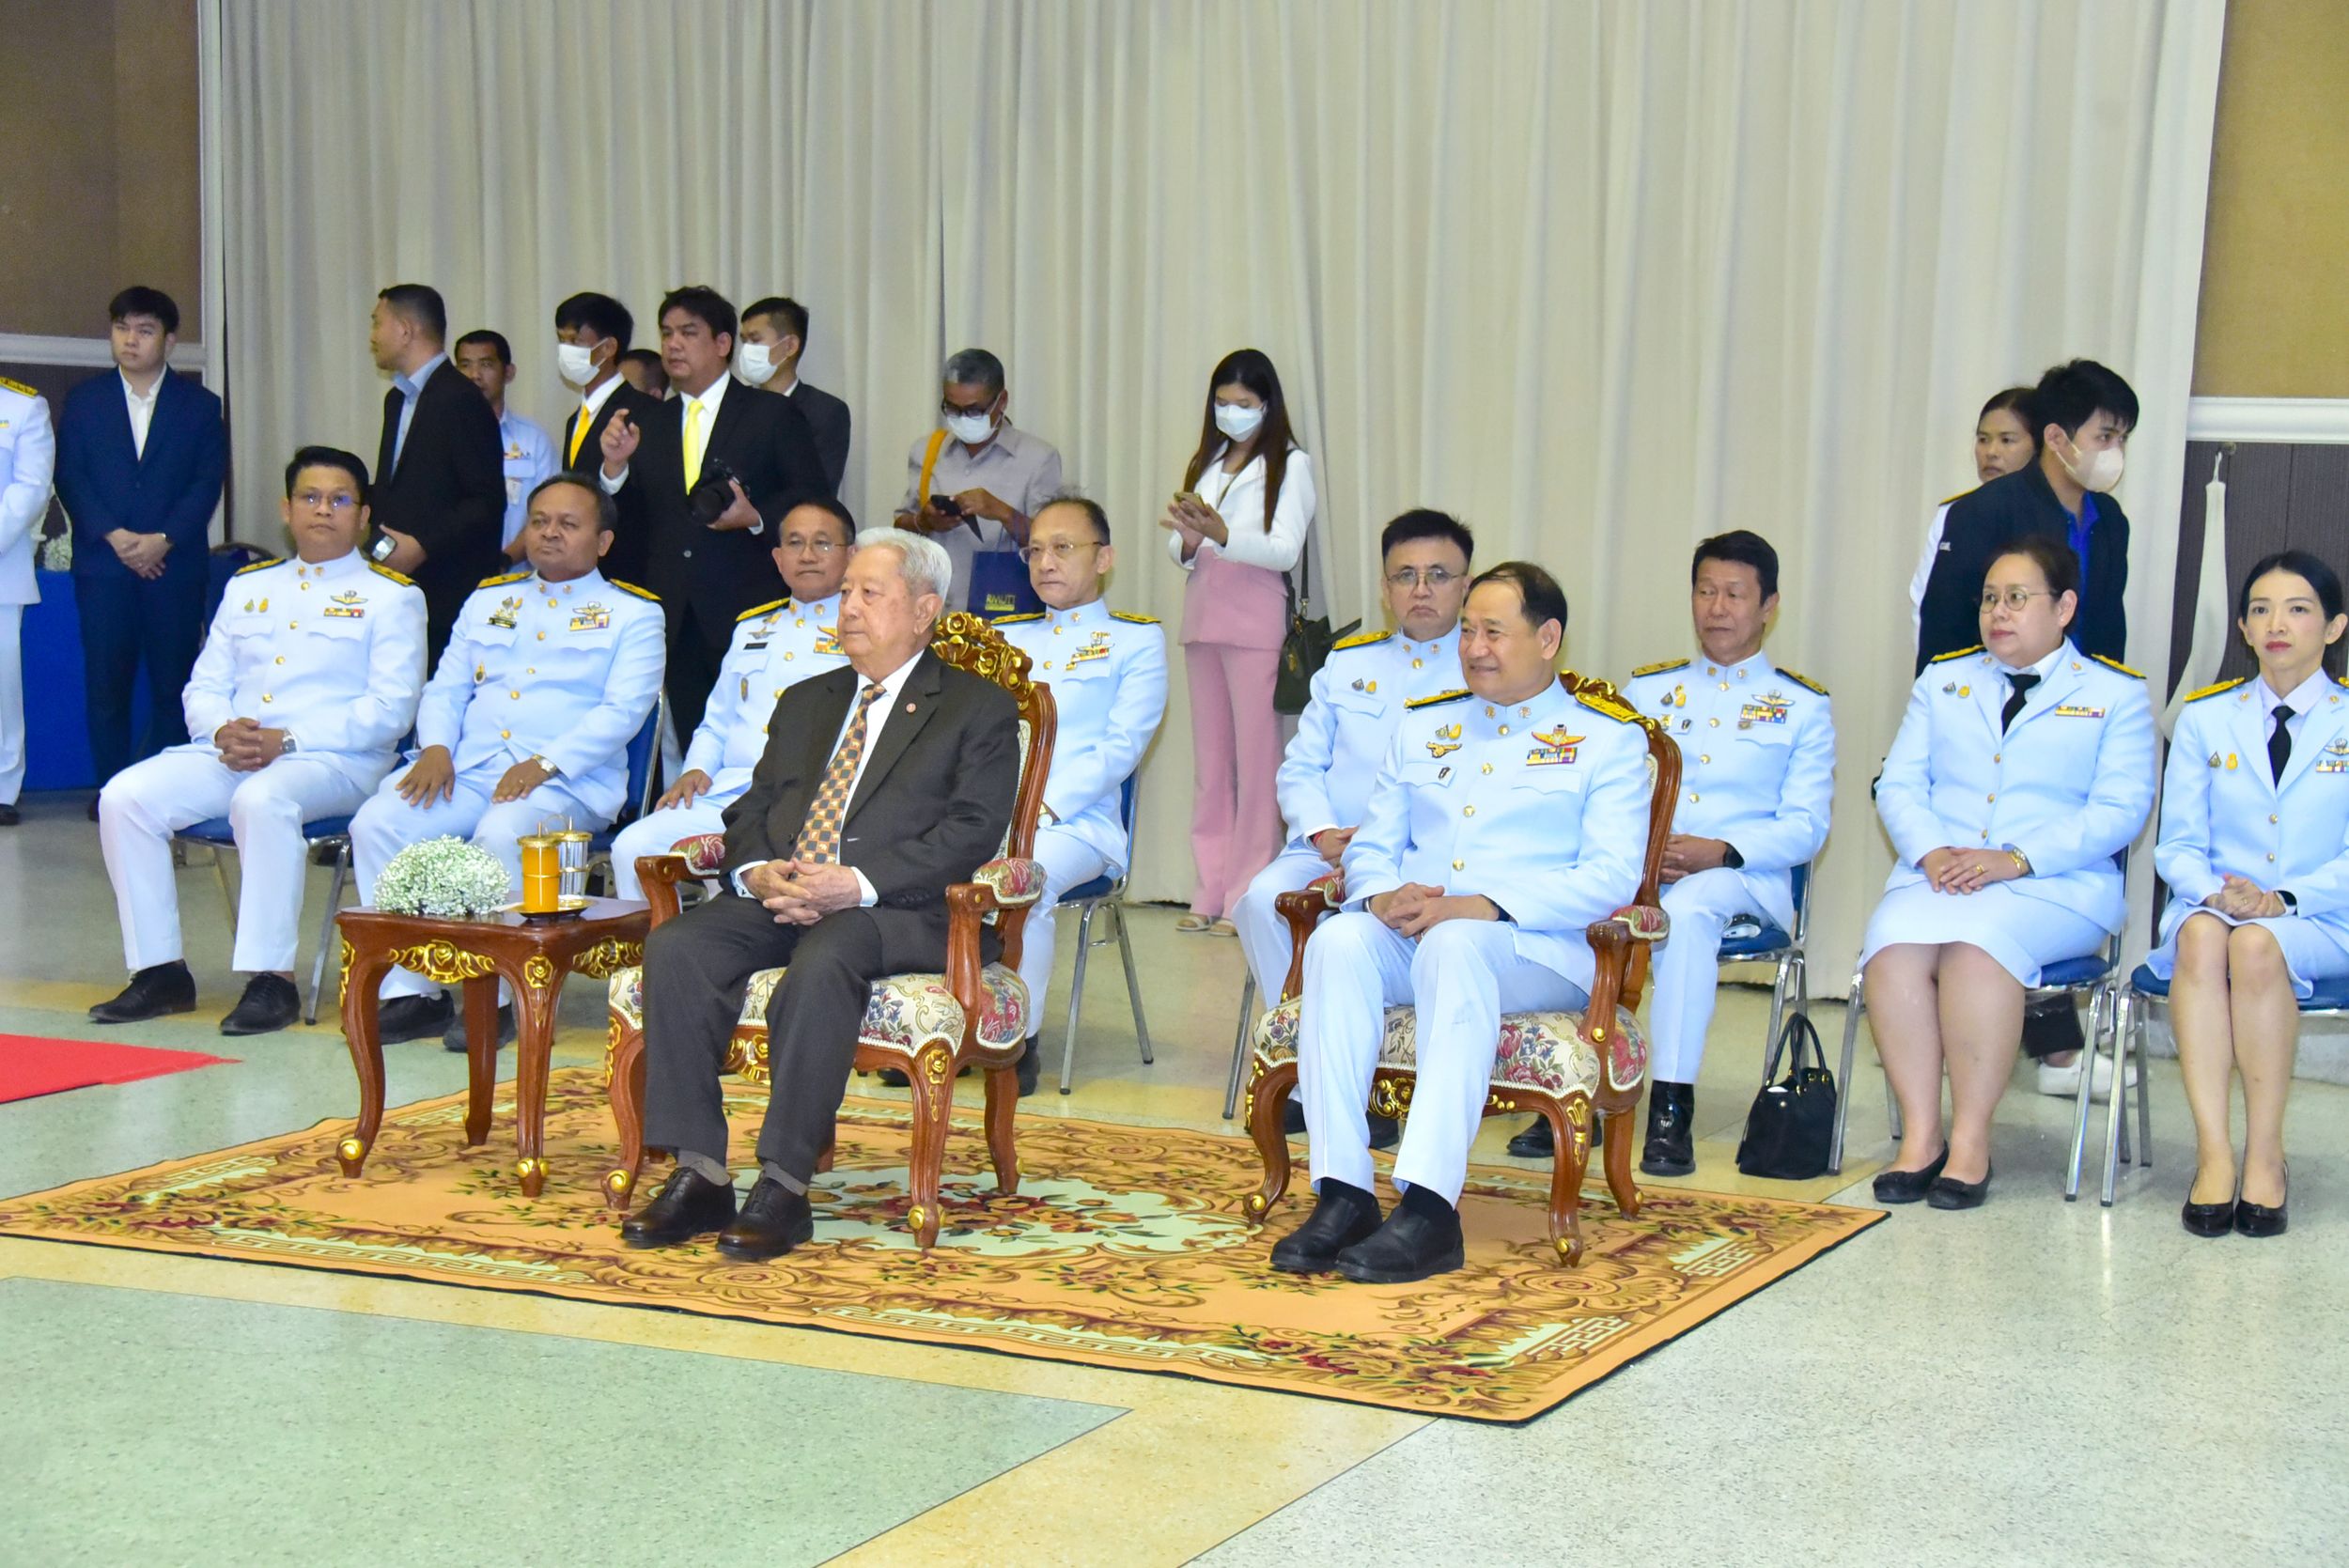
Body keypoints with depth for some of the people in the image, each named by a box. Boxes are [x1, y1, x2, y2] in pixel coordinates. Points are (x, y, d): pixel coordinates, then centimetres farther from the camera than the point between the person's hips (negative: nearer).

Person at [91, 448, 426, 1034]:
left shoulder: (391, 595, 5)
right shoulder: (247, 588, 22)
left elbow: (390, 709, -6)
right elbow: (204, 688, 19)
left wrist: (287, 740, -15)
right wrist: (223, 732, -7)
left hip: (336, 760, -6)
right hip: (232, 754, 6)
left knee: (262, 799, -38)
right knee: (125, 796, -17)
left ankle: (272, 979, -32)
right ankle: (160, 969, -11)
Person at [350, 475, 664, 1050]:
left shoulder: (632, 613, 8)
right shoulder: (488, 600, 24)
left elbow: (622, 710, -5)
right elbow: (445, 689, 20)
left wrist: (545, 765, -18)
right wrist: (436, 748, -2)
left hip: (565, 781, -5)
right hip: (465, 766, 5)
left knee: (501, 834, -36)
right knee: (376, 823, -21)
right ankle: (411, 992, -17)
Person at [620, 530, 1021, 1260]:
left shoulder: (980, 709, 8)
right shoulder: (806, 701, 28)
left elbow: (971, 832, -6)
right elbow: (752, 808, 21)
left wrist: (857, 884, -19)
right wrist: (756, 870, -5)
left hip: (900, 909, -5)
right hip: (778, 900, 6)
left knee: (823, 961, -38)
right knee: (676, 947, -24)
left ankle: (784, 1188, -34)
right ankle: (699, 1177, -23)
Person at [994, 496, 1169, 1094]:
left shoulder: (1136, 639, 10)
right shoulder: (1006, 636, 25)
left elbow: (1120, 747, -3)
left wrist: (1044, 807, -16)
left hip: (1078, 820, -4)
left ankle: (1018, 1039, -21)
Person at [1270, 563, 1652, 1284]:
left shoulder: (1608, 738, 8)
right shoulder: (1422, 726, 24)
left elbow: (1611, 877, -6)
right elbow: (1370, 845, 19)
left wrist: (1478, 908, -19)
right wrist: (1383, 895, -8)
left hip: (1540, 949, -4)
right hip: (1407, 931, 4)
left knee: (1454, 948, -39)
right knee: (1338, 941, -30)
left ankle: (1429, 1208, -46)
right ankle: (1342, 1193, -35)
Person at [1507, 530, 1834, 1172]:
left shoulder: (1803, 706, 11)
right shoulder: (1645, 691, 20)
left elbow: (1805, 826, 1)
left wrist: (1721, 852, -17)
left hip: (1746, 878, -3)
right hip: (1641, 870, 3)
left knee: (1687, 907, -39)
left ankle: (1672, 1110, -38)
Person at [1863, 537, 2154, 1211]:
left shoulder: (2116, 693, 11)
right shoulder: (1942, 681, 22)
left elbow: (2118, 810, -1)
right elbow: (1899, 785, 12)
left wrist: (2015, 859, -15)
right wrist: (1931, 853, -10)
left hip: (2059, 886, -3)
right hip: (1936, 874, 3)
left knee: (1976, 938, -36)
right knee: (1895, 940, -31)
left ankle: (1970, 1139, -29)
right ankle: (1919, 1135, -27)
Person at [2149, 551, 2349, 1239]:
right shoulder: (2204, 718, 14)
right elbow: (2178, 845, 7)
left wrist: (2284, 898, -18)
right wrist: (2218, 894, -14)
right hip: (2214, 907, 2)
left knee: (2256, 945, -36)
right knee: (2201, 935, -35)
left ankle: (2265, 1156, -29)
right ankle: (2213, 1153, -39)